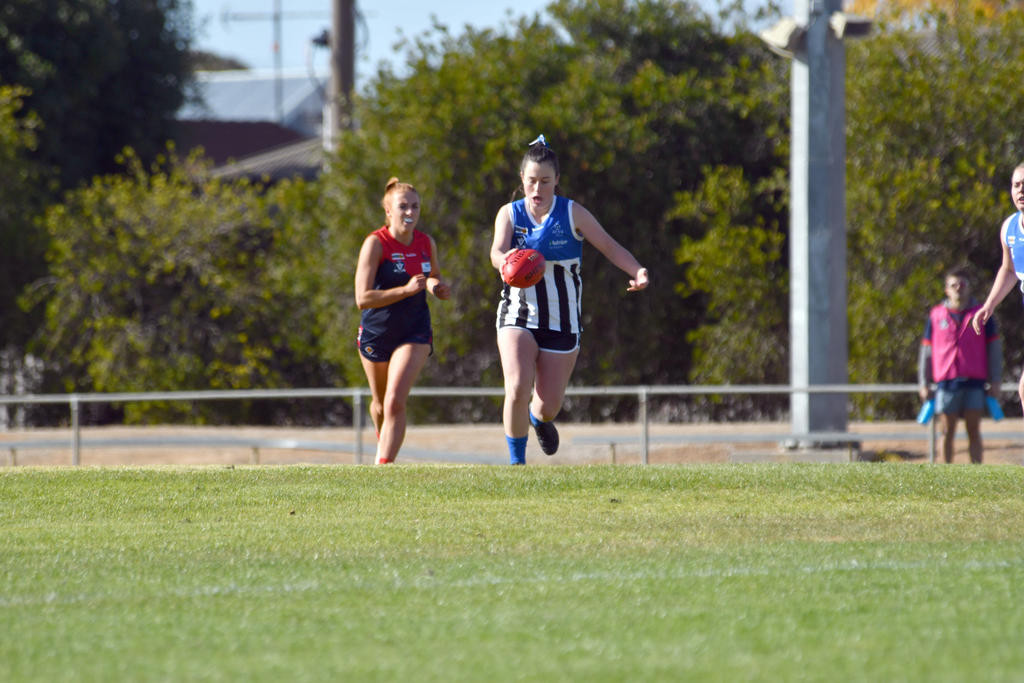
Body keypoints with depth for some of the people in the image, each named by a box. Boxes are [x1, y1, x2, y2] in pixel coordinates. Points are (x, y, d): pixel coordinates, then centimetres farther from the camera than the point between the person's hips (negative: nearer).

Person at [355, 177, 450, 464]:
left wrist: (437, 286, -7)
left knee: (395, 402, -18)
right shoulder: (376, 243, -17)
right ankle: (383, 439, 52)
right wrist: (406, 290, -32)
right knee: (380, 402, 19)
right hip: (375, 333, -1)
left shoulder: (427, 243, -3)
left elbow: (434, 276, 18)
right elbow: (362, 298, -23)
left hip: (414, 333, 1)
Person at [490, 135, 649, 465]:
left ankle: (539, 419, 44)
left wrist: (637, 271, -26)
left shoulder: (572, 213, -4)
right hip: (519, 315, 0)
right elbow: (497, 253, -18)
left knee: (549, 404, 4)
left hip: (562, 322, 0)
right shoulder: (509, 214, -2)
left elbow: (609, 246, -7)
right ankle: (517, 461, -6)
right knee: (518, 389, -23)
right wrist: (507, 261, -44)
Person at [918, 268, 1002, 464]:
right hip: (946, 382, 0)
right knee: (947, 431, 1)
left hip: (974, 382, 0)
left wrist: (994, 382, 5)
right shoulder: (936, 315, 11)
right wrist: (924, 384, 8)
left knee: (973, 431, -1)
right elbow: (926, 351, 13)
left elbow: (994, 348, 11)